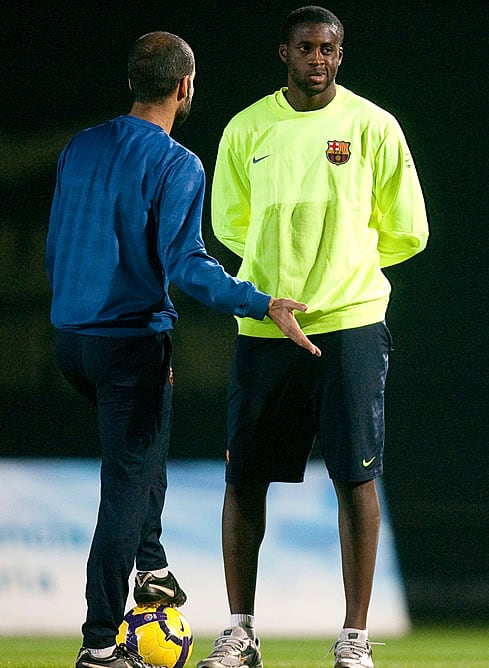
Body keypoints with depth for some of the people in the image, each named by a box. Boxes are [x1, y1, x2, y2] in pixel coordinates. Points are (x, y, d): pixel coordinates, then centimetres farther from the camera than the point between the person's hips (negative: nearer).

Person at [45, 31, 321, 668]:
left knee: (144, 445, 31)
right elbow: (185, 264, -21)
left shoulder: (80, 148, 9)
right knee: (128, 484, -3)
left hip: (71, 339, 7)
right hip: (134, 340, -7)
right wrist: (264, 304, -23)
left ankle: (151, 567, 25)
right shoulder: (178, 167, -12)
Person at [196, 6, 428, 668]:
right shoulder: (247, 130, 6)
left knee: (355, 477, -4)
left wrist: (344, 262, 11)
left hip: (351, 322, -2)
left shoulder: (373, 127, 0)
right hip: (263, 329, 2)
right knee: (244, 479, 2)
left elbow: (407, 233, 7)